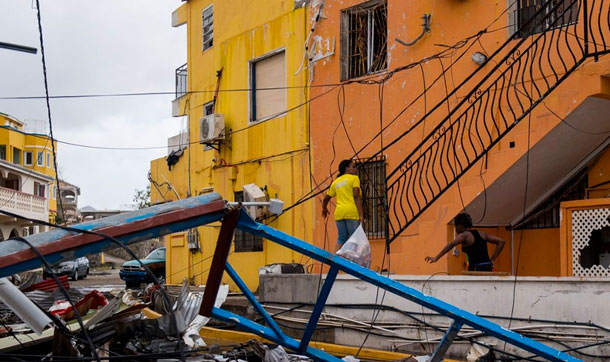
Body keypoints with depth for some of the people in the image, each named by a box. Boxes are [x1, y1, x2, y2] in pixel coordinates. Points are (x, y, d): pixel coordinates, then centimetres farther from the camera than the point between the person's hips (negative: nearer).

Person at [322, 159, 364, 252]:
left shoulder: (336, 182, 20)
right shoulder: (354, 178, 3)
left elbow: (326, 198, 24)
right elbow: (356, 196, -9)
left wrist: (324, 209, 44)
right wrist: (361, 215, -12)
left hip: (339, 213, 5)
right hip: (352, 213, -5)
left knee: (341, 239, 8)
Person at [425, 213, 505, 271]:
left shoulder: (464, 235, -4)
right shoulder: (481, 233, 15)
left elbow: (452, 244, -23)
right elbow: (501, 242, 16)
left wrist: (436, 258, -25)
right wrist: (492, 260, 12)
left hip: (476, 269, -7)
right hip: (488, 267, 7)